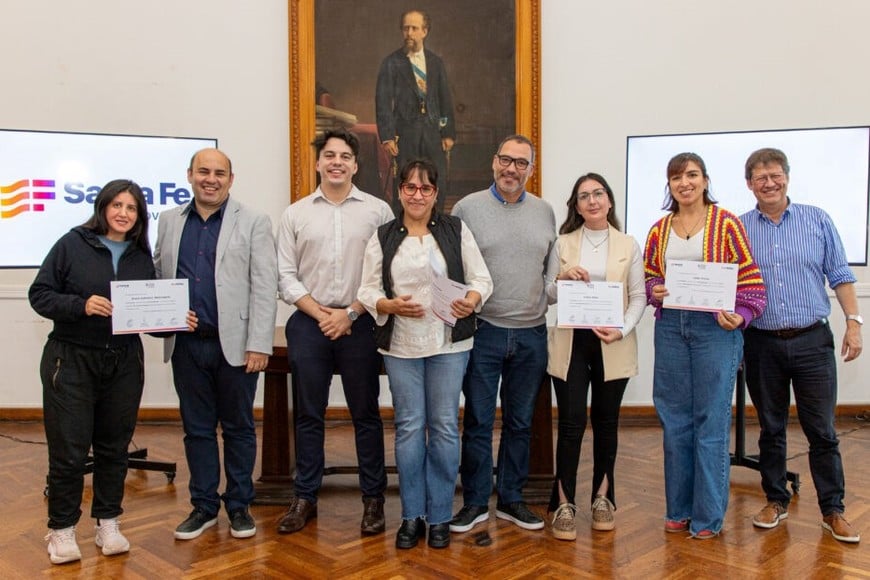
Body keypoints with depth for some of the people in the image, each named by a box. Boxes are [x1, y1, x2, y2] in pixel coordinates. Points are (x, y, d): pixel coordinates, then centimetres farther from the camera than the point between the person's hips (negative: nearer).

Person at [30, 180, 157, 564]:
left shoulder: (141, 255, 8)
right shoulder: (73, 244, -3)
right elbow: (40, 295, -5)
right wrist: (81, 305, -20)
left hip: (124, 363, 4)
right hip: (71, 360, -3)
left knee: (114, 446, 11)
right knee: (68, 449, 1)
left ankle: (108, 523, 25)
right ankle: (62, 529, 18)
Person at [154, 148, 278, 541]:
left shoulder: (253, 223, -1)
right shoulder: (169, 222, 11)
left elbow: (265, 287, -6)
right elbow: (156, 275, 13)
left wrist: (259, 345, -12)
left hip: (234, 343, -3)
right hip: (186, 345, 3)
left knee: (239, 428, 9)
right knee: (197, 428, 13)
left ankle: (239, 505, 23)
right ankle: (204, 506, 26)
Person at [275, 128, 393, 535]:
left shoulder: (377, 211, 2)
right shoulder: (295, 214, 8)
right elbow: (285, 276, 4)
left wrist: (350, 313, -9)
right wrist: (319, 313, -7)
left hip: (359, 323, -1)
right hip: (309, 323, 2)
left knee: (366, 414, 6)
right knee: (308, 414, 10)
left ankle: (373, 498, 18)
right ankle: (305, 498, 22)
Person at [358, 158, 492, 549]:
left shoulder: (456, 230, 4)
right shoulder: (383, 237, 7)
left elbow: (481, 278, 3)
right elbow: (368, 290, 4)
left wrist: (472, 300, -18)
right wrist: (391, 305, -15)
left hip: (449, 343, 0)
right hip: (400, 344, 1)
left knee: (445, 426, 4)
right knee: (409, 426, 6)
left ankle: (440, 516, 18)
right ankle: (412, 516, 19)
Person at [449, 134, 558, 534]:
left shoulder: (544, 212, 10)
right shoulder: (468, 208, 0)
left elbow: (552, 267, 16)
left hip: (531, 334, 4)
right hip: (483, 331, -3)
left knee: (520, 422, 12)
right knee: (478, 421, 3)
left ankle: (511, 499, 26)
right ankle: (475, 501, 17)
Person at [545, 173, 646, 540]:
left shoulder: (629, 245, 6)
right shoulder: (563, 243, 6)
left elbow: (638, 296, 1)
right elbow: (547, 295, 6)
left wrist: (622, 329, -14)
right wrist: (562, 278, -14)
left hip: (612, 345, 1)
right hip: (570, 342, 0)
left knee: (606, 421, 10)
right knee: (571, 422, -3)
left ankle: (602, 497, 25)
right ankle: (564, 503, 7)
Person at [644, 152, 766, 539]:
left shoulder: (726, 224, -1)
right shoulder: (659, 230, 9)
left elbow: (750, 278, -2)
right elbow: (648, 276, 16)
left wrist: (740, 316, -15)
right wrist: (655, 292, -5)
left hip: (715, 328, -4)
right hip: (670, 328, 4)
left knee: (711, 421, 0)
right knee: (674, 420, 9)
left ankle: (708, 515, 14)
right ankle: (679, 508, 23)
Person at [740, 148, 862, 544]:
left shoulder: (817, 221, 5)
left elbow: (840, 276, 6)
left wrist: (853, 322, -2)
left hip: (812, 340, 0)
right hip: (761, 344, 1)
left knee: (822, 430, 4)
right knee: (770, 429, 12)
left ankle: (833, 510, 17)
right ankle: (776, 501, 26)